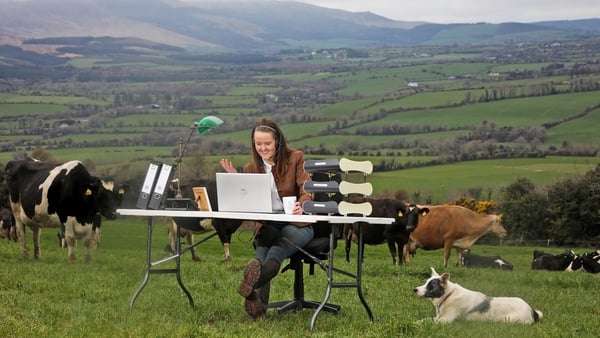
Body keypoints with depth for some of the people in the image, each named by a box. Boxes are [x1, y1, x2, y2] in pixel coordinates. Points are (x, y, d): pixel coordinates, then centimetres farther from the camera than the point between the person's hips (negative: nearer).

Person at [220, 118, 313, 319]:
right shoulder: (251, 168, 12)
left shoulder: (296, 158, 3)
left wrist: (301, 205, -29)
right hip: (266, 226, 2)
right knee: (263, 249, -30)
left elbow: (307, 190, -6)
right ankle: (258, 303, -49)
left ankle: (254, 281, -60)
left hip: (296, 223, -2)